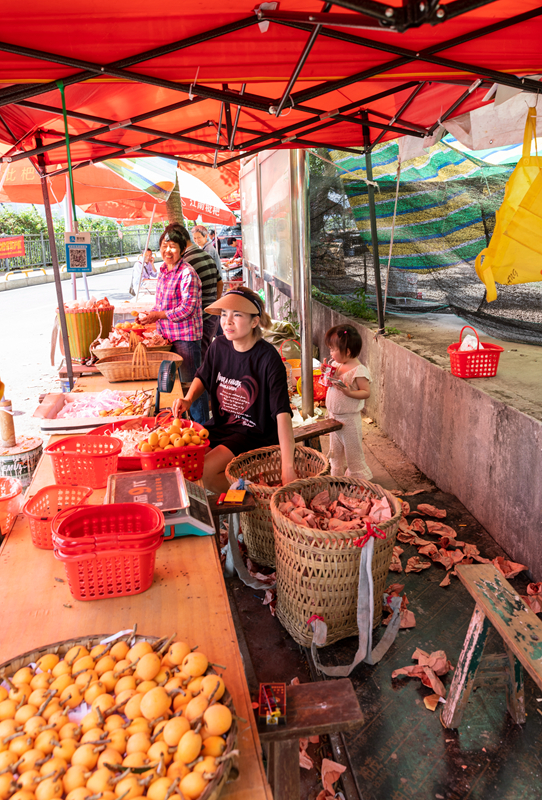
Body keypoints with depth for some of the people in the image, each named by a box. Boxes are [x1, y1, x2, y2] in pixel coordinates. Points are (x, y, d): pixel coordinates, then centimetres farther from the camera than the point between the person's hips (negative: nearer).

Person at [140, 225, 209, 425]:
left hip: (186, 335, -8)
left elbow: (187, 308, -20)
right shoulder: (164, 270, 12)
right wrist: (150, 315, 7)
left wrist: (159, 315, -15)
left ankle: (201, 425, 12)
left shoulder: (187, 273, -15)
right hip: (167, 334, 8)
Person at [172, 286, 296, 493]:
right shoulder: (219, 346, -3)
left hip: (256, 435, -6)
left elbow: (282, 413, -29)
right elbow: (202, 377, 18)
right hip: (221, 427, 6)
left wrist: (288, 467, -38)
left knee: (203, 471, -23)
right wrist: (188, 400, -5)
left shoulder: (268, 359, -21)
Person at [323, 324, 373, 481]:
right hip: (334, 415, 8)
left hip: (349, 418, -8)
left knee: (353, 450, 6)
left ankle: (358, 475, 22)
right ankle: (336, 474, 35)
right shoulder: (336, 364, 3)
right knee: (335, 449, 20)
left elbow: (366, 392, -19)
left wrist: (349, 392, -32)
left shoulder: (359, 371, -20)